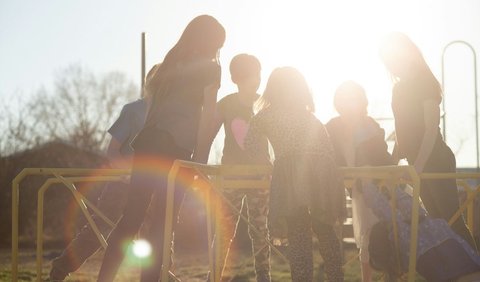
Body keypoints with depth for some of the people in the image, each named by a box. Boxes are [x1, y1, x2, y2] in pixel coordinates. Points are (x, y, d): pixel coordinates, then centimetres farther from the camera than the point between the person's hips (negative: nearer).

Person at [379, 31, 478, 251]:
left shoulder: (425, 82, -10)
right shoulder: (400, 87, 13)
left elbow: (431, 129, -17)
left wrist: (418, 166, -24)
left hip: (435, 160, -8)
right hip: (417, 163, 8)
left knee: (451, 219, -10)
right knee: (437, 219, 9)